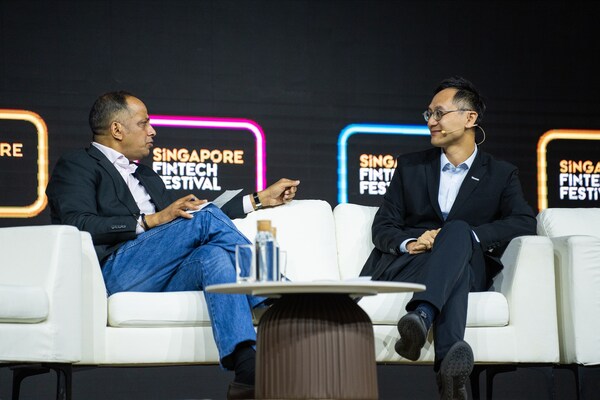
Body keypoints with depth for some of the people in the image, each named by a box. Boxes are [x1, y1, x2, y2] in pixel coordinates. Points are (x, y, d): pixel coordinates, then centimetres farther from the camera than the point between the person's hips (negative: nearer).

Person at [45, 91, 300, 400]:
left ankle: (247, 364, -46)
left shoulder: (146, 176, 35)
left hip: (162, 282, 6)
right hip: (112, 273, -6)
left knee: (212, 253, -28)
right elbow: (79, 226, -8)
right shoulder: (76, 166, 10)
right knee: (206, 216, -22)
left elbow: (187, 222, 35)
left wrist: (260, 199, 33)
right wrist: (151, 220, -13)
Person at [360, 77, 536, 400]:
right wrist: (409, 243, -13)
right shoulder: (410, 167, 20)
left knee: (457, 231, -36)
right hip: (409, 264, 0)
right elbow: (382, 227, 12)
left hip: (471, 268, 0)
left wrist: (467, 236, -17)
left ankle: (422, 316, -60)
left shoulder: (501, 175, 16)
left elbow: (525, 223, -1)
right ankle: (450, 359, -61)